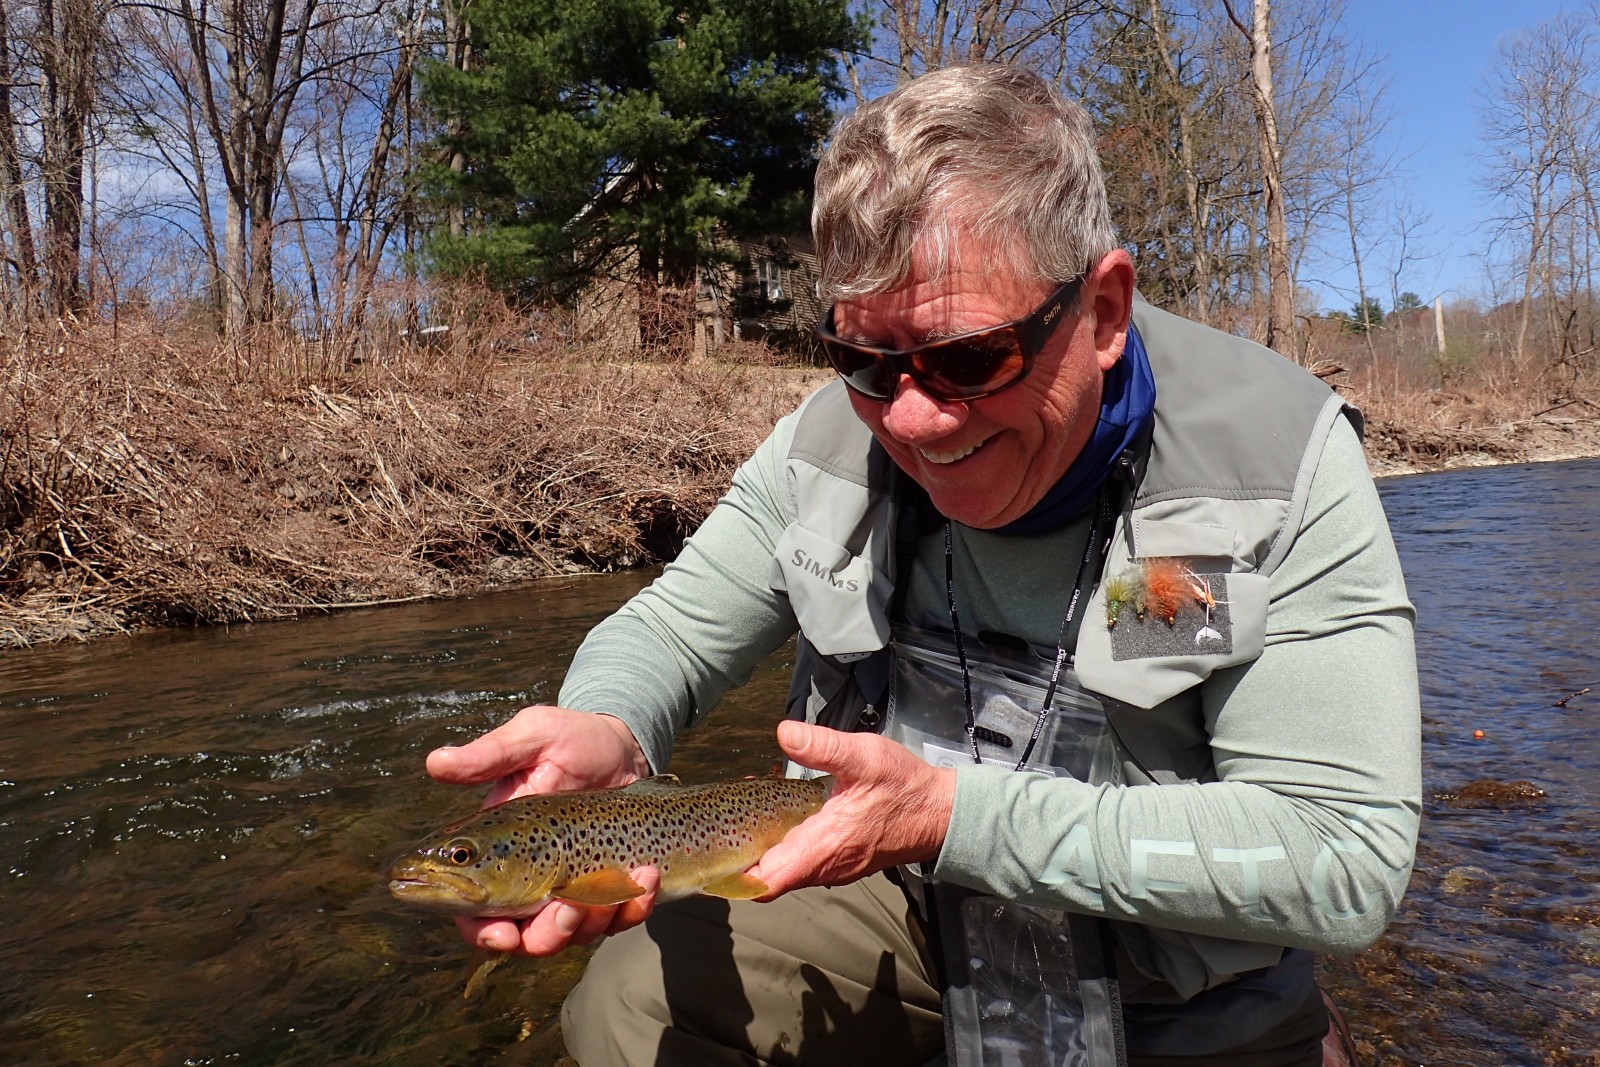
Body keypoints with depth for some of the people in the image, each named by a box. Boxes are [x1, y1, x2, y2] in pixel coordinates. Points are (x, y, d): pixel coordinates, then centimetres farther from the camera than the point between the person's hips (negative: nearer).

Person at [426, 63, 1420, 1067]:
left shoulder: (1280, 468, -23)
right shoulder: (833, 437, -13)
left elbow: (1346, 856, -26)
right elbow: (671, 627, -4)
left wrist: (953, 814, -33)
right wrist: (606, 735, -29)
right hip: (909, 905, 1)